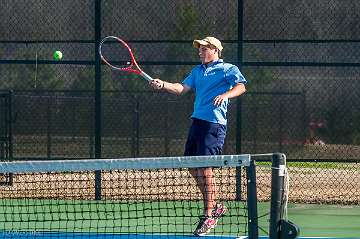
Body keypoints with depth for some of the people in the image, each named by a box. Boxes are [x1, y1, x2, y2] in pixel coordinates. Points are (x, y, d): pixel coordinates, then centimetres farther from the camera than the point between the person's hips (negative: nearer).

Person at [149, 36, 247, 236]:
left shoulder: (227, 69, 1)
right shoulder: (197, 71, 23)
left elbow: (241, 86, -13)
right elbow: (182, 88, 15)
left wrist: (225, 95, -30)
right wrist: (163, 85, -1)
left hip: (214, 124, -8)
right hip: (197, 121, 8)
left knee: (205, 167, -11)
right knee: (193, 167, 8)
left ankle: (209, 216, -4)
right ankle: (215, 207, 23)